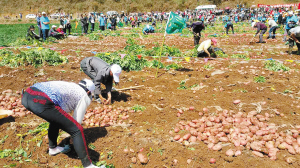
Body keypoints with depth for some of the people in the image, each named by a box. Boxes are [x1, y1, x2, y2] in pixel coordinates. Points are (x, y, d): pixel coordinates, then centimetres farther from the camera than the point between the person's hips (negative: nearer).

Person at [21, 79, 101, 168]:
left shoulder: (68, 85, 35)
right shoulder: (84, 96, 16)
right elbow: (77, 121, 18)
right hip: (41, 103, -9)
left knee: (56, 119, 35)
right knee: (77, 130, 2)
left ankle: (53, 148, 48)